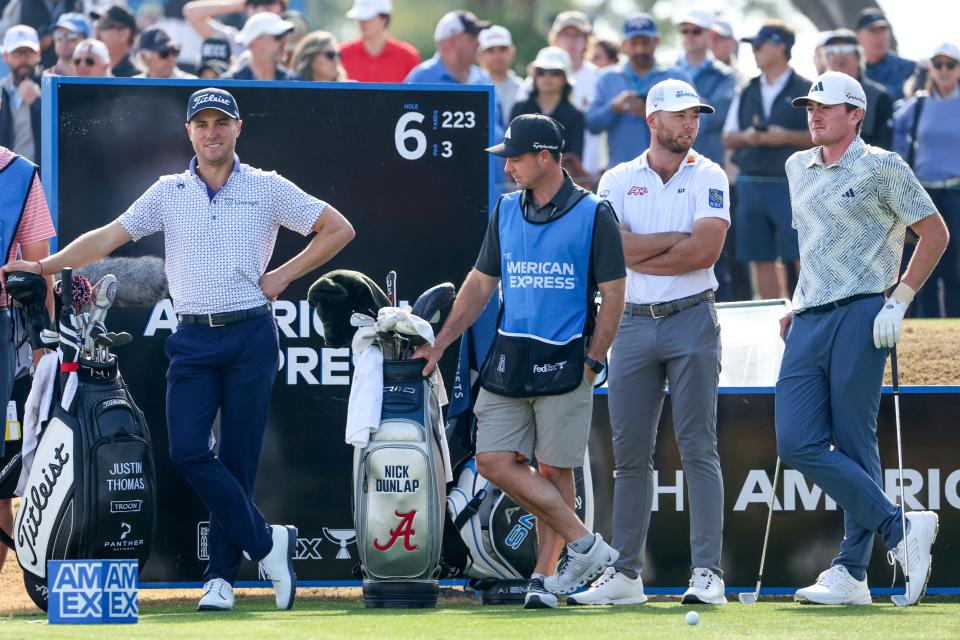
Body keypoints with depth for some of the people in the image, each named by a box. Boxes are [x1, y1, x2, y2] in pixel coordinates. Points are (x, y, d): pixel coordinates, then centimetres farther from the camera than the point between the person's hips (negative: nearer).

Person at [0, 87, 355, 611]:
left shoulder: (269, 189, 4)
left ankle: (222, 575, 8)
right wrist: (43, 266, 0)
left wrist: (282, 276, -1)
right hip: (193, 340, 2)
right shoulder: (168, 193, 10)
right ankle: (266, 543, -1)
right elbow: (108, 237, 9)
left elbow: (338, 229, 6)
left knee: (237, 459, -1)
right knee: (186, 450, -12)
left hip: (251, 336, -2)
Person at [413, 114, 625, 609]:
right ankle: (584, 544, 1)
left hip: (564, 362, -5)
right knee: (494, 461, -5)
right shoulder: (506, 211, 12)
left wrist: (592, 361, -8)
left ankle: (544, 575, 7)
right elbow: (481, 282, 19)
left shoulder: (593, 214, -4)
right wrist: (440, 342, 14)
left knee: (554, 470, -1)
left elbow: (613, 295, -3)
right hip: (508, 362, 5)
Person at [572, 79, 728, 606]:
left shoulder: (707, 177, 3)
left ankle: (707, 572, -8)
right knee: (629, 453, 5)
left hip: (690, 321, -2)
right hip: (633, 323, 2)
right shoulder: (617, 181, 8)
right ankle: (624, 573, 9)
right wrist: (679, 237, -9)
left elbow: (706, 251, -12)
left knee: (698, 447, -6)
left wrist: (637, 254, -7)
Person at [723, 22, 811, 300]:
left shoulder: (805, 91, -1)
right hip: (750, 183, 5)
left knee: (802, 257, -8)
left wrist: (787, 137, -16)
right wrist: (745, 137, -7)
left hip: (790, 183, -5)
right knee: (762, 261, 5)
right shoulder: (746, 93, 14)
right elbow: (728, 138, 15)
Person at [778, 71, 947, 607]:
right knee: (798, 443, -5)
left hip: (858, 319, -7)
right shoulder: (798, 168, 17)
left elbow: (935, 232, -1)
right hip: (809, 322, 7)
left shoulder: (881, 167, -3)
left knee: (853, 445, -7)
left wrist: (900, 301, -7)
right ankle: (899, 528, 2)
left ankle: (852, 572, -1)